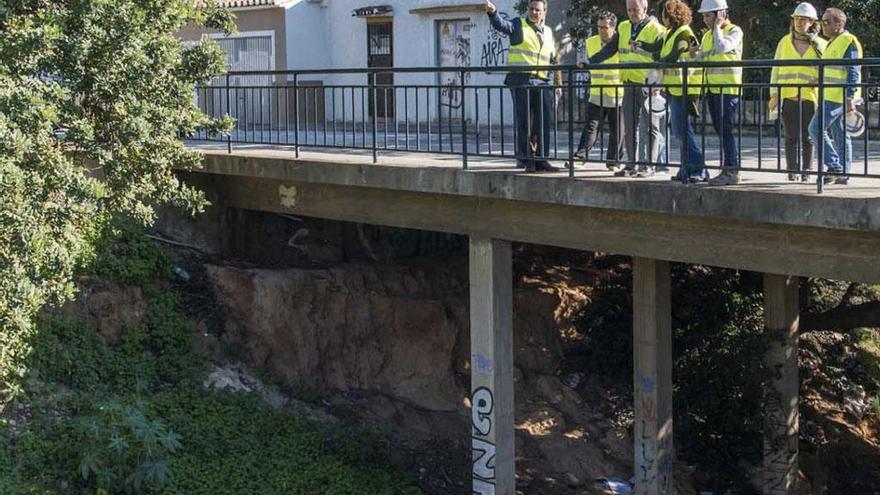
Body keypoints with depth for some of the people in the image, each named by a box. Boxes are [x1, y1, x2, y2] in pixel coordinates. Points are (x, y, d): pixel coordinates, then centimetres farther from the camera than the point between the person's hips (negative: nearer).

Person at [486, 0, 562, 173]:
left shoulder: (548, 32, 20)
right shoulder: (518, 25, 5)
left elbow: (553, 59, 26)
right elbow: (501, 25, -15)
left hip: (542, 82, 5)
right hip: (521, 80, -5)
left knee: (545, 122, 3)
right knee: (523, 121, -1)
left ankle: (541, 158, 10)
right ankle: (525, 158, 5)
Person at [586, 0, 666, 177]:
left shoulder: (656, 29, -5)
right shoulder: (623, 28, 13)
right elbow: (609, 49, 14)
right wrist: (590, 62, 3)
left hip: (649, 85, -6)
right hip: (629, 84, 6)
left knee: (650, 126, -1)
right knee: (629, 126, 7)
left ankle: (649, 165, 4)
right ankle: (631, 164, 13)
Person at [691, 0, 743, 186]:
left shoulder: (734, 31, -6)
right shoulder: (708, 35, 17)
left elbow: (722, 47, -24)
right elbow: (702, 58, 22)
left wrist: (718, 27, -12)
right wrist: (695, 54, 2)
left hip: (728, 88, -8)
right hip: (712, 88, 8)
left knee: (726, 130, -10)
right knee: (720, 130, 10)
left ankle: (732, 172, -8)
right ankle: (726, 170, 16)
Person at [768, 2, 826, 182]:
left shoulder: (821, 45, 5)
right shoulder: (785, 42, 9)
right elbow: (776, 70, 12)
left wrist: (818, 81, -11)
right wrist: (774, 94, 4)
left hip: (810, 98, -1)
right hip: (788, 97, 1)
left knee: (807, 138, 4)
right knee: (791, 137, -2)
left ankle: (806, 172, 11)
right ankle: (792, 172, 0)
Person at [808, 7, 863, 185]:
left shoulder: (848, 42, -12)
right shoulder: (833, 43, 19)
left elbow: (853, 73, -18)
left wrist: (850, 99, -23)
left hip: (839, 97, -10)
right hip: (832, 97, 10)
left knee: (816, 128, -12)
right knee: (840, 135, 9)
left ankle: (834, 167, -11)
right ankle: (843, 174, 11)